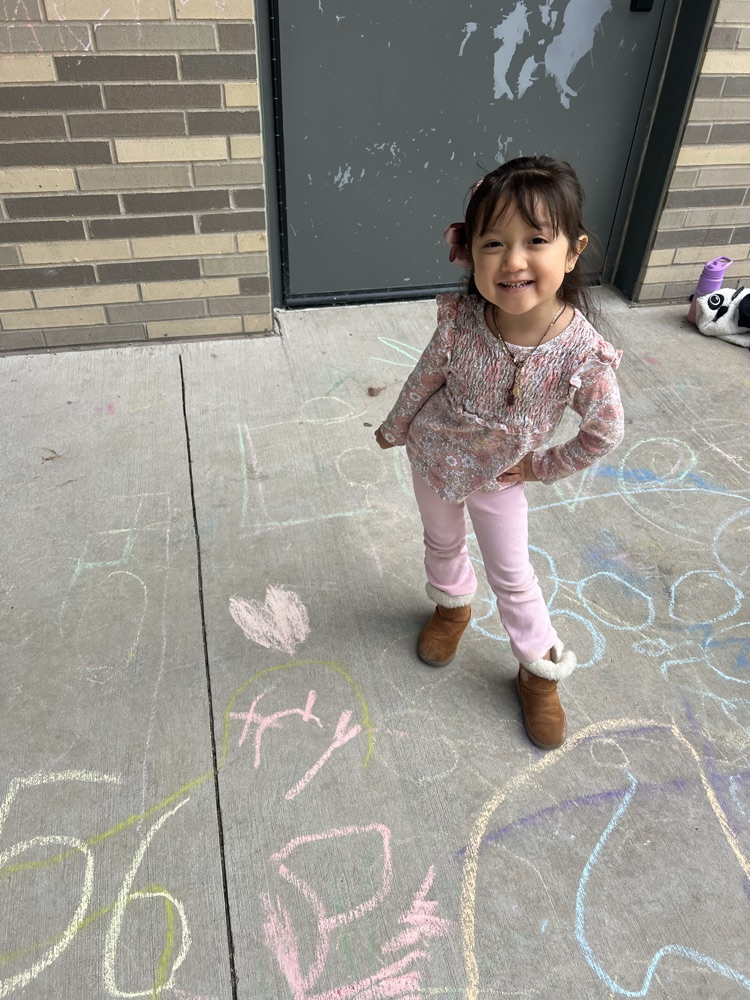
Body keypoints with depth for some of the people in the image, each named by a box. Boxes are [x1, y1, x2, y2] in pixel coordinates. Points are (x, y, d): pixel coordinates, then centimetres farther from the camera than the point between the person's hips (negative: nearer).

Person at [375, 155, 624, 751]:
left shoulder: (584, 354, -31)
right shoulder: (460, 319, -27)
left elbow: (605, 432, -14)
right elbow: (427, 375, -7)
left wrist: (542, 467, -7)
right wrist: (395, 427, 7)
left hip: (499, 477, -2)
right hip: (433, 455, 2)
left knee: (512, 576, 13)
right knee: (443, 543, 25)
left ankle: (541, 669, 38)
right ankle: (453, 605, 57)